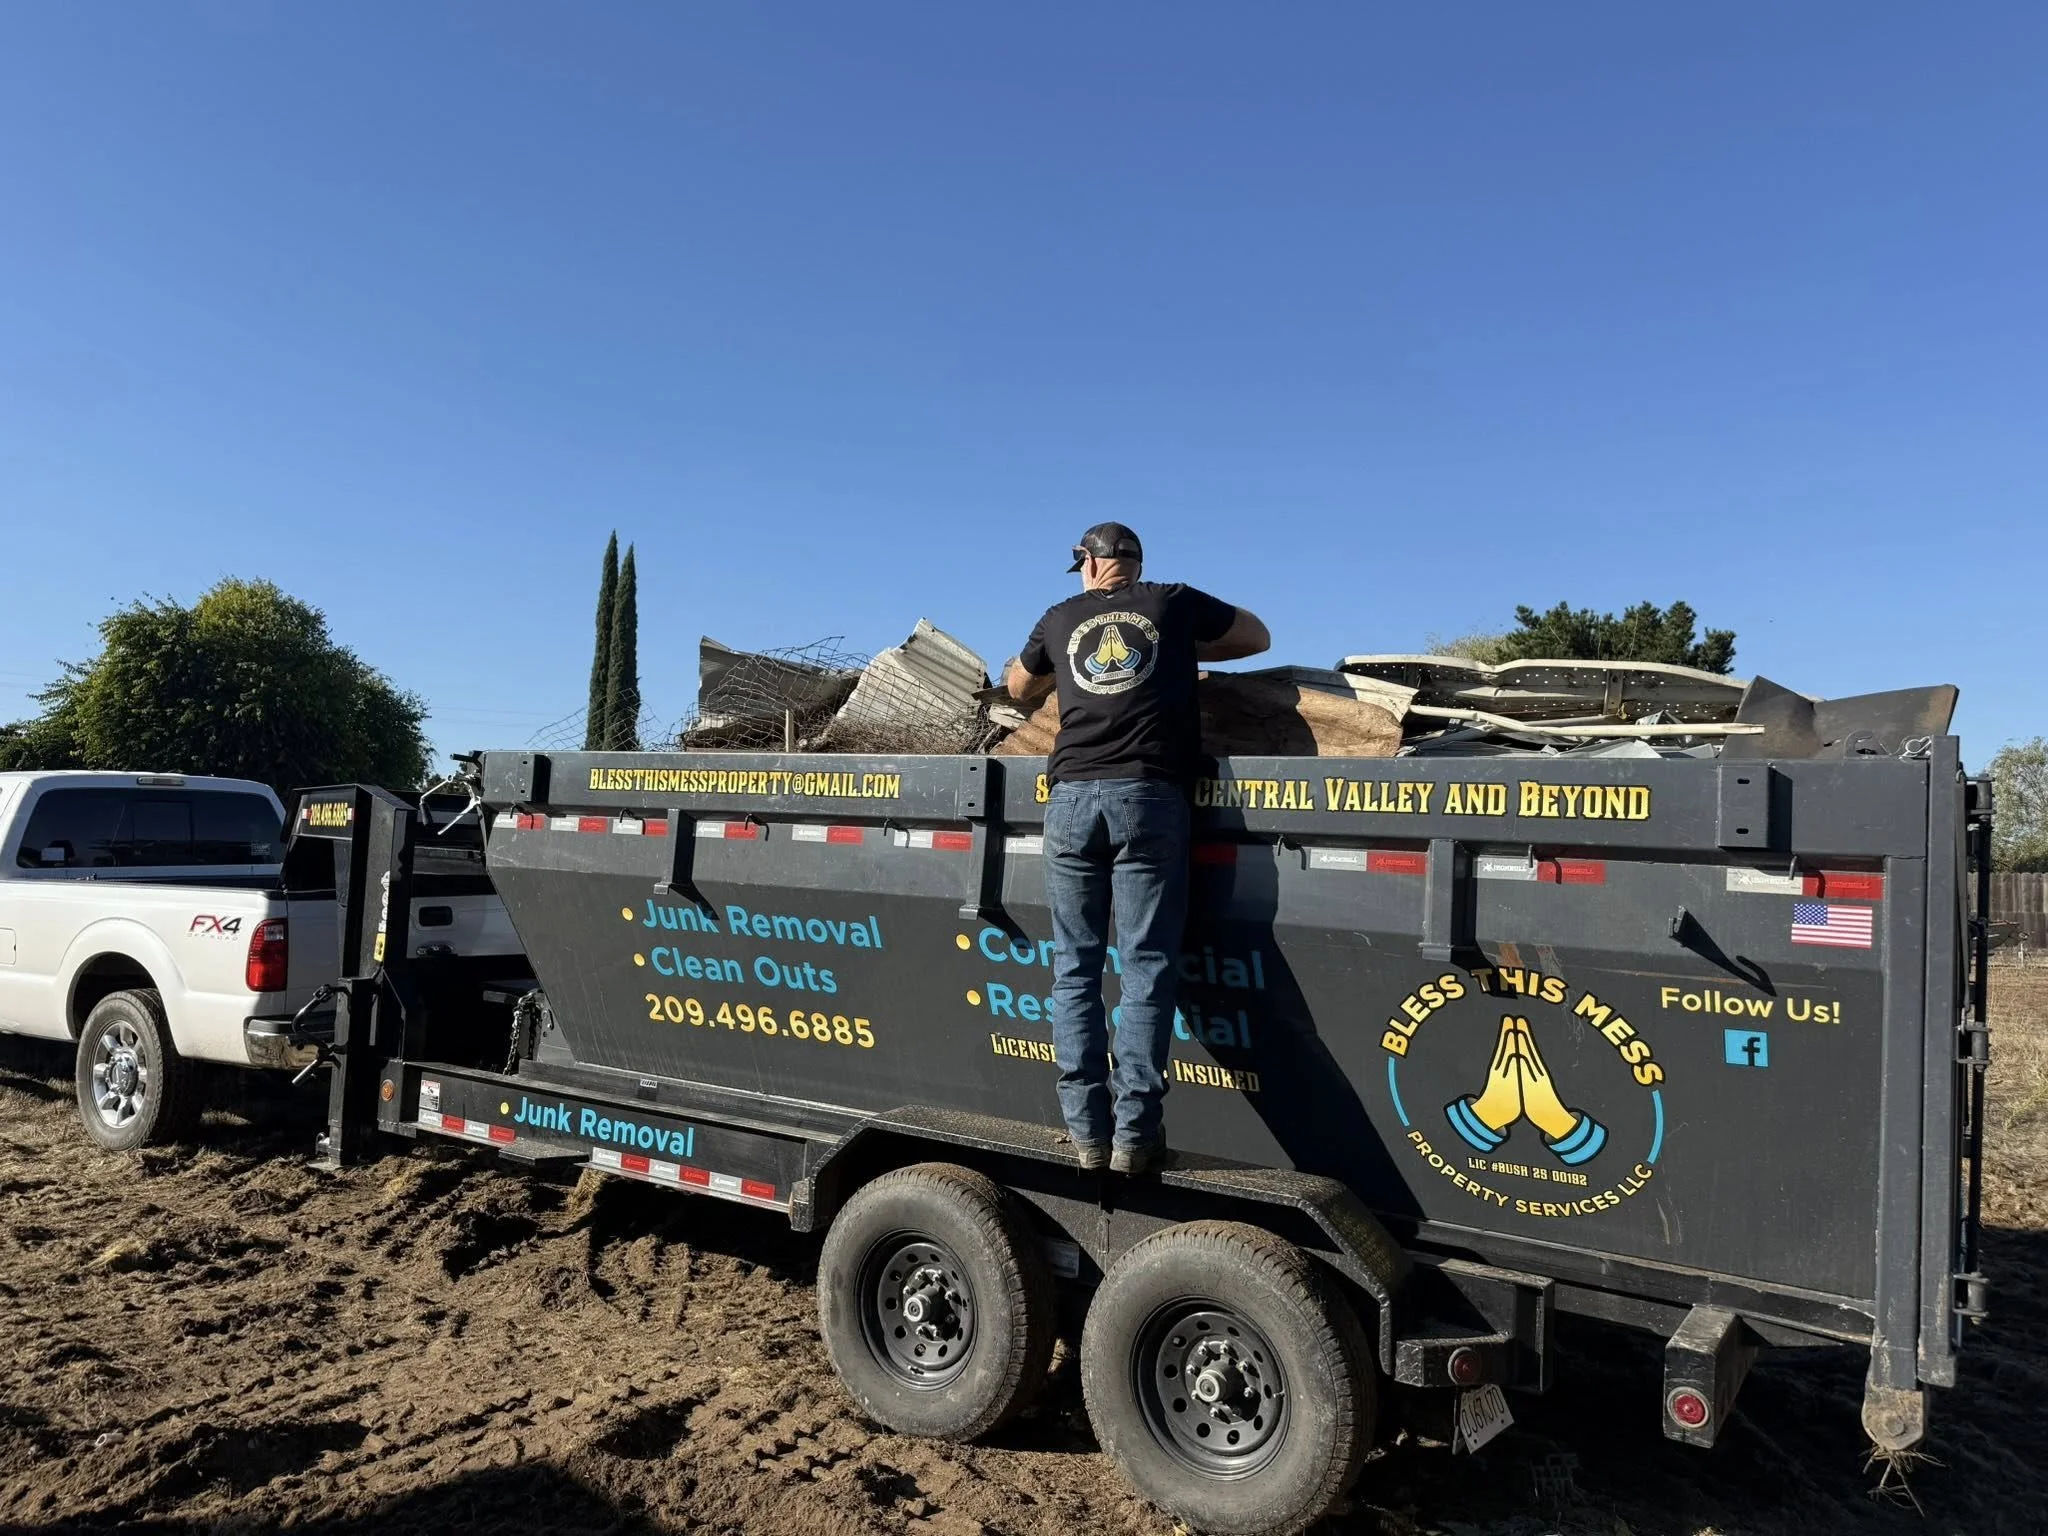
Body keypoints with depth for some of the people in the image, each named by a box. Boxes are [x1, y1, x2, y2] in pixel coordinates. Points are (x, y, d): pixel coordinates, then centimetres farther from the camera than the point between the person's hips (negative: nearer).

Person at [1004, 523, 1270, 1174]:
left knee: (1075, 968, 6)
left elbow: (1018, 686, 37)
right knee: (1146, 967, -1)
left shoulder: (1060, 618, 20)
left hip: (1071, 797, 2)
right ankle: (1134, 1131, -5)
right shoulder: (1173, 603, 15)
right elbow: (1257, 637, 28)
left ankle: (1087, 1130, 3)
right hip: (1149, 796, -1)